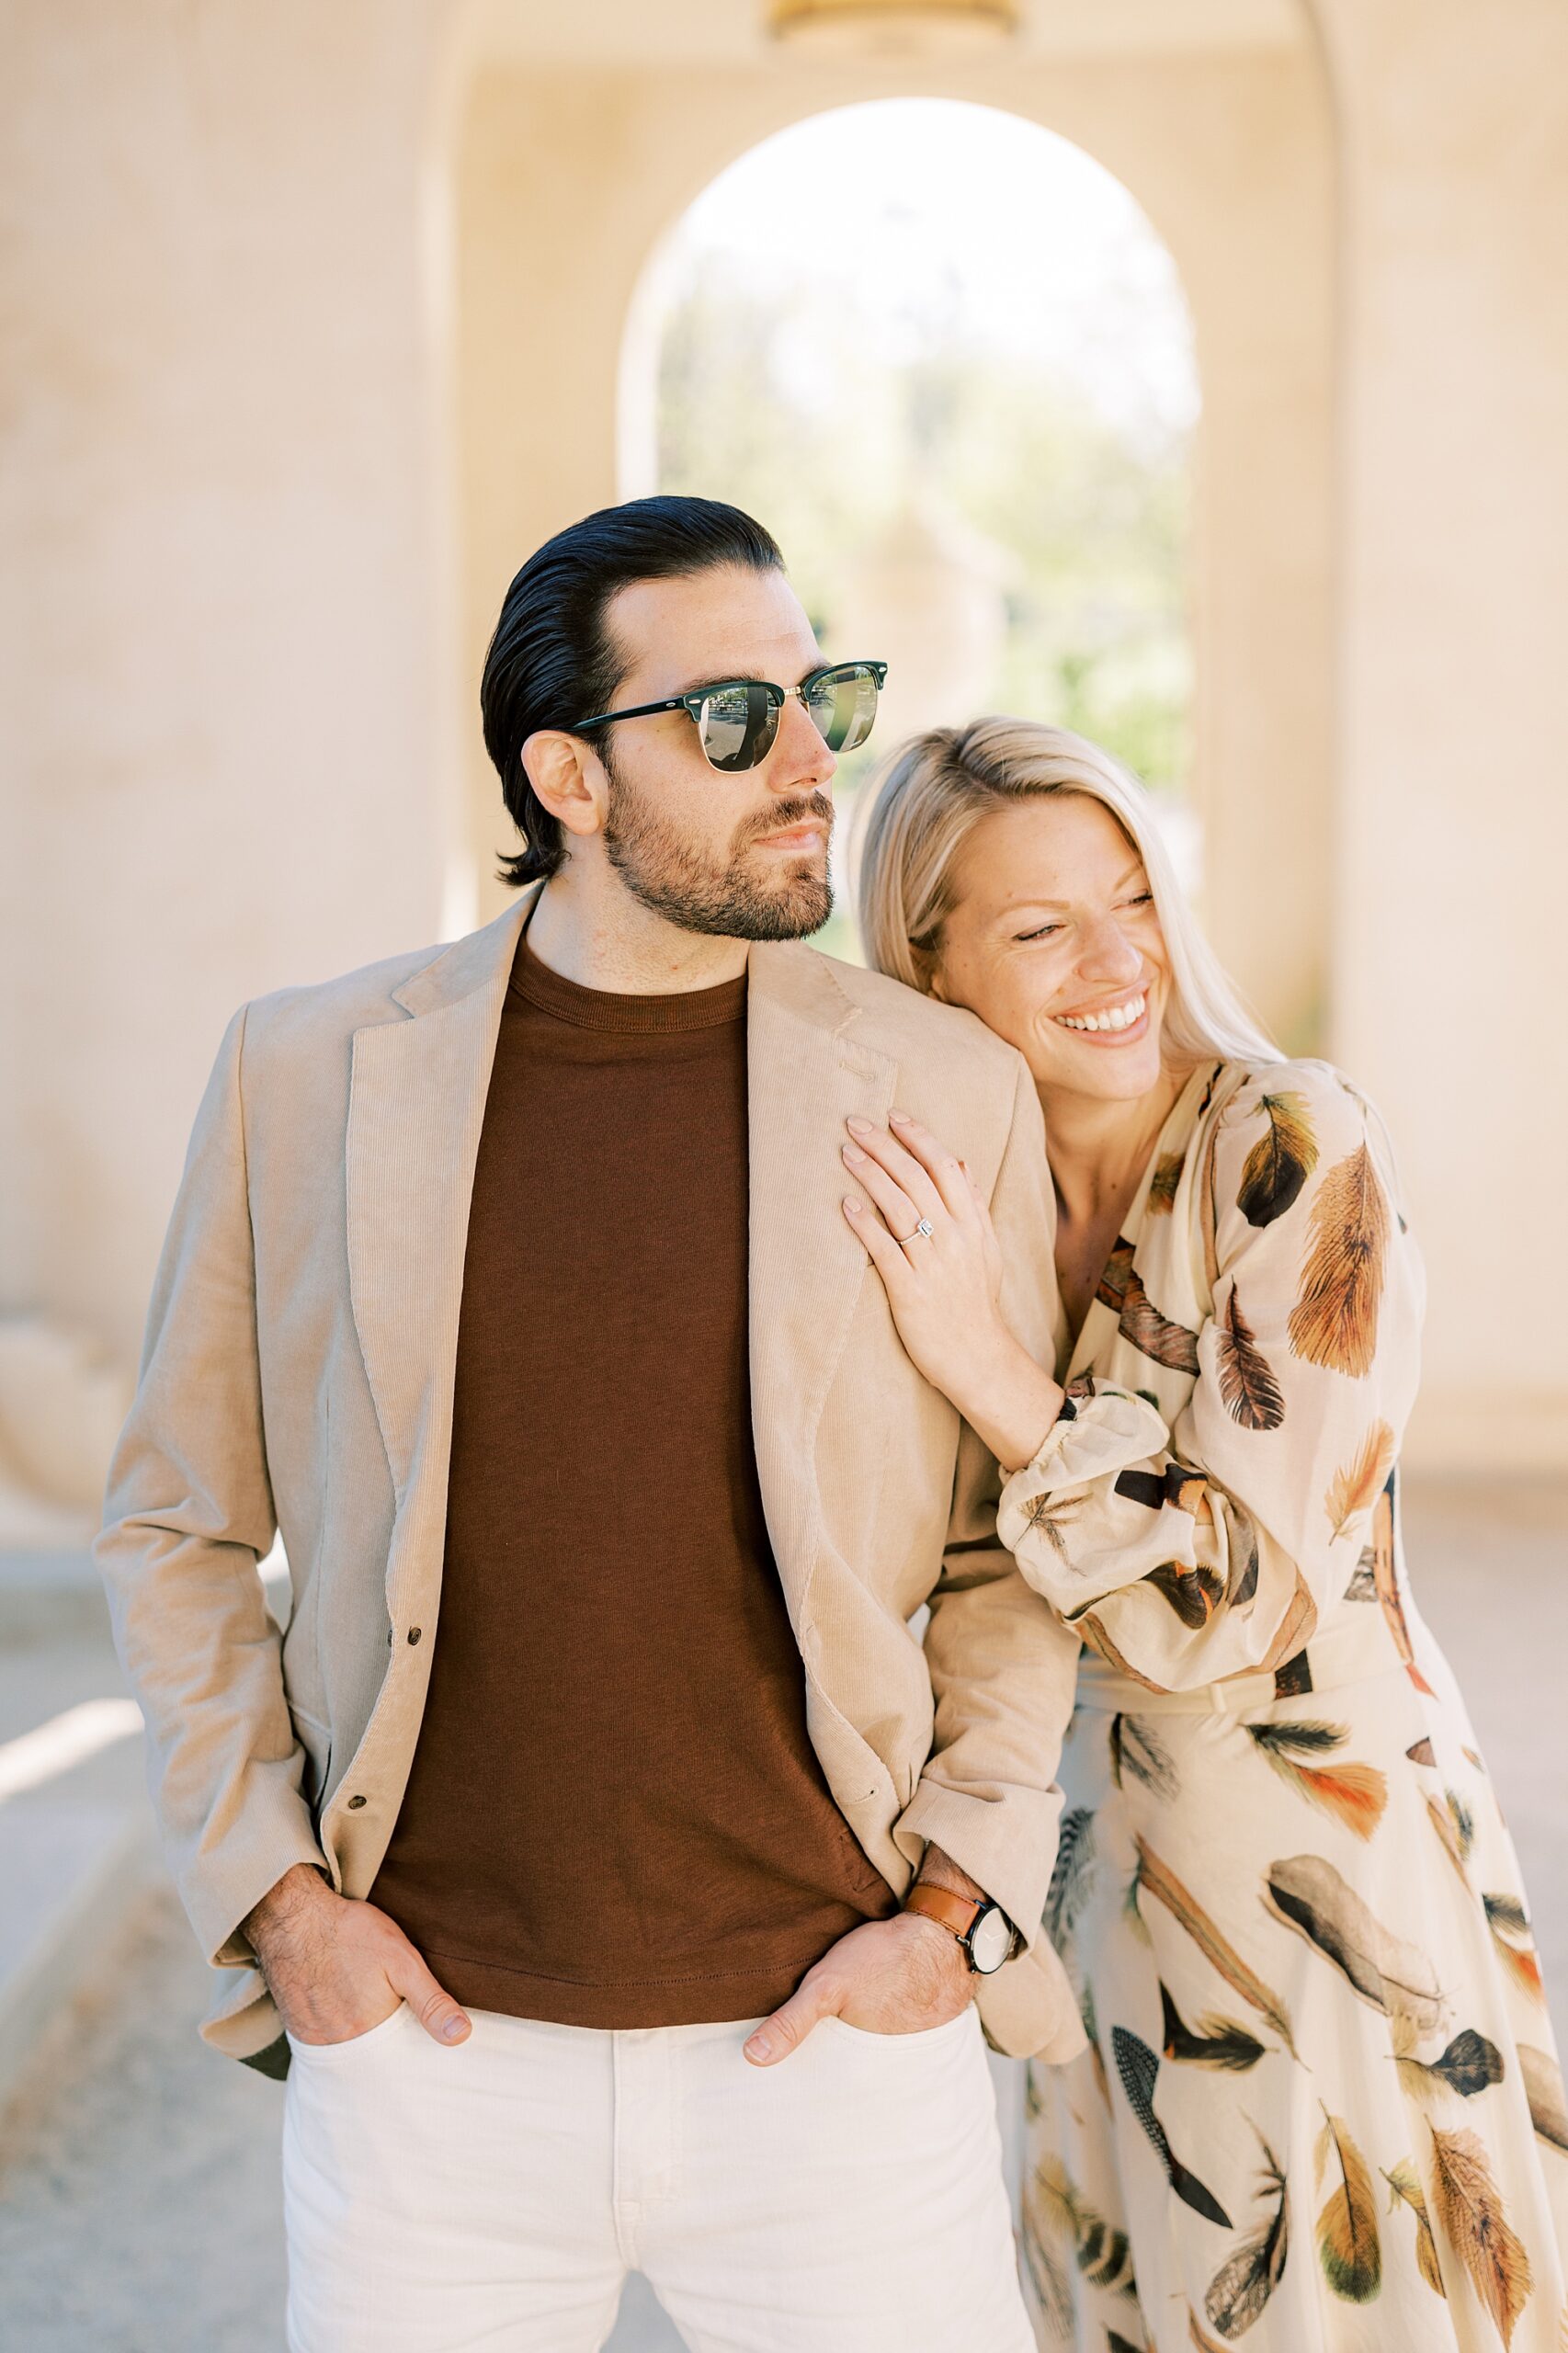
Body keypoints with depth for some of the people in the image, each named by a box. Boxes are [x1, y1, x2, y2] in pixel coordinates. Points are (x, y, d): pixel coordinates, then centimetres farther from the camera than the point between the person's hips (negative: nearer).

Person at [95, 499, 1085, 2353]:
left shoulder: (948, 1092, -2)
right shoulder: (308, 1073, -1)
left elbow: (1016, 1547, 7)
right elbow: (177, 1525, 7)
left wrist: (964, 1906, -3)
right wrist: (266, 1891, -1)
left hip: (829, 2044, 0)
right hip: (428, 2044, 1)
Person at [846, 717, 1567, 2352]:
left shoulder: (1297, 1153, -17)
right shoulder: (958, 1200, 0)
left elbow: (1248, 1592, -21)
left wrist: (989, 1372, -27)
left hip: (1333, 1863, -5)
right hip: (1105, 1852, 6)